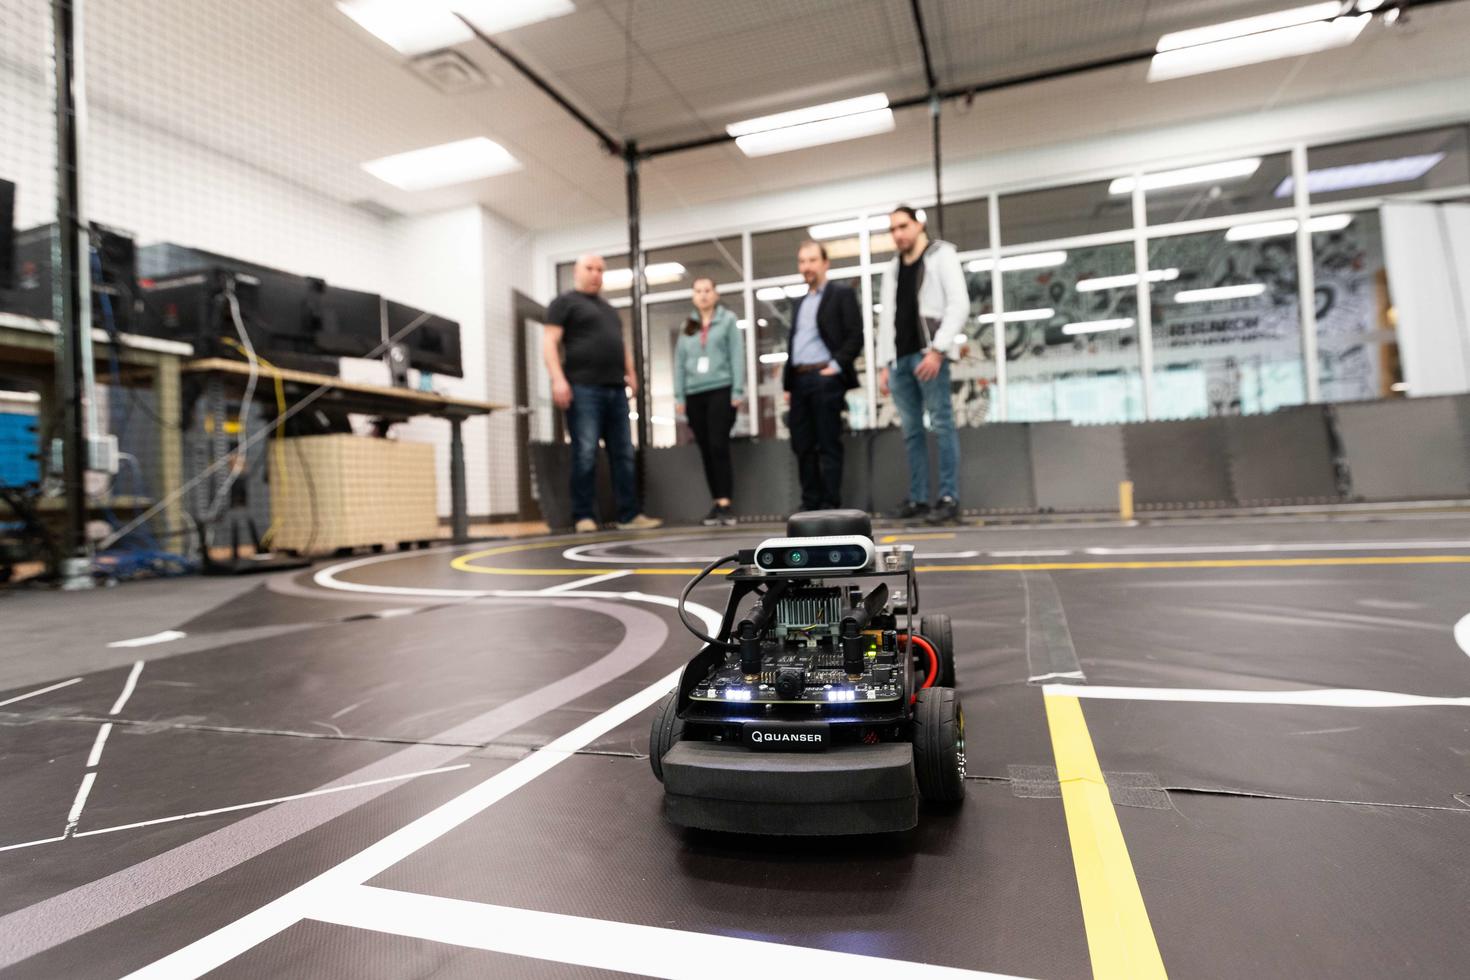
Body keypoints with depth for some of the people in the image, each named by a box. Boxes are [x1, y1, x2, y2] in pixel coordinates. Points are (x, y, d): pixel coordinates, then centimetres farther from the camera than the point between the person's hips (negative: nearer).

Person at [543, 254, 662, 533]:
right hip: (583, 389, -7)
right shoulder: (564, 302, 6)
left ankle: (629, 515, 6)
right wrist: (558, 379, -18)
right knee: (585, 455, -8)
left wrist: (630, 372, 17)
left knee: (623, 455, 3)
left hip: (615, 390, 7)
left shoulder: (609, 309, 27)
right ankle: (584, 517, -3)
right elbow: (550, 342, -5)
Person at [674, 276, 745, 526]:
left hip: (721, 390, -4)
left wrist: (738, 391, -8)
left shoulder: (728, 320, 7)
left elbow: (737, 355, 0)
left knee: (719, 446, -12)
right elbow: (679, 362, 13)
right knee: (705, 449, 4)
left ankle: (725, 502, -9)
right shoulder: (687, 327, 17)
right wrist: (679, 396, 6)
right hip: (694, 394, 4)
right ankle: (717, 503, 10)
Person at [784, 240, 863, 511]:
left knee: (828, 445, -6)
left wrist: (836, 366, -14)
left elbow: (855, 337, -4)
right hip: (799, 380, 7)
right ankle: (810, 504, 12)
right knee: (802, 446, 5)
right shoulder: (799, 303, 23)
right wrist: (787, 384, 14)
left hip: (825, 378, -6)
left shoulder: (842, 293, 4)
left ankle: (830, 505, -2)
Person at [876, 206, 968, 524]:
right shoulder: (892, 269, 22)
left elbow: (959, 305, -6)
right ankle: (917, 498, 9)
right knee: (911, 431, 5)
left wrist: (937, 350, -16)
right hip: (899, 359, 6)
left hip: (928, 353, -5)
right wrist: (884, 364, 11)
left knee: (941, 425, -8)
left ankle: (949, 498, -6)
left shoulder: (942, 255, 6)